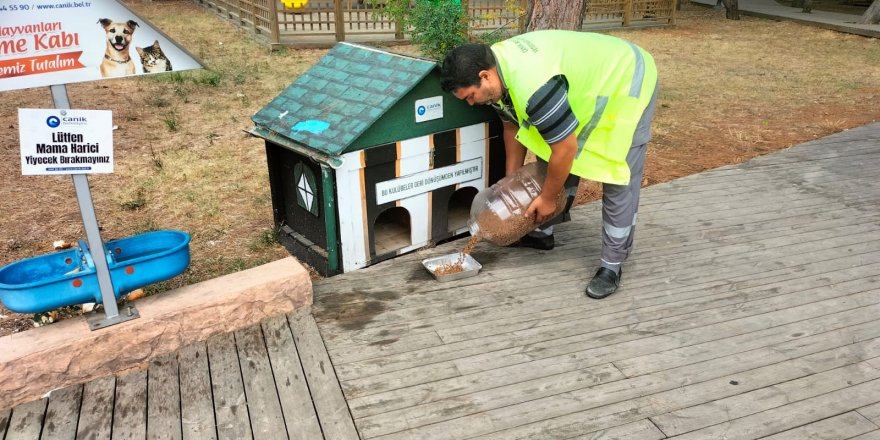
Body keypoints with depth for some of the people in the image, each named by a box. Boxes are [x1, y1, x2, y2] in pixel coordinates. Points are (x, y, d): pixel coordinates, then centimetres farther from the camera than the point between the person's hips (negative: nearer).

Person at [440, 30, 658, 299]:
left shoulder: (532, 86, -39)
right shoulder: (495, 66, -9)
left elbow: (565, 148, -31)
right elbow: (513, 126, 6)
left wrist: (547, 198, -16)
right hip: (587, 82, 9)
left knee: (618, 183, -10)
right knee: (550, 163, 10)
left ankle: (612, 265, 2)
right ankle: (542, 233, 26)